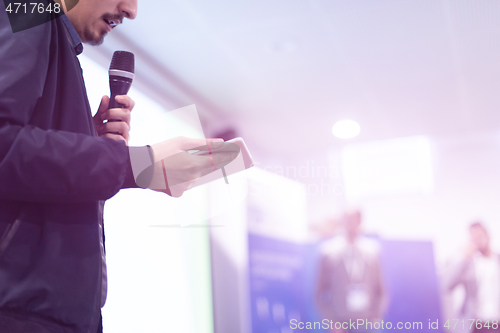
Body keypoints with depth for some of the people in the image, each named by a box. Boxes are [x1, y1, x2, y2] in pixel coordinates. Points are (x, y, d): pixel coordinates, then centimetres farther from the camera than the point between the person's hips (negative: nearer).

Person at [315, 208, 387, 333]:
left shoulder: (372, 249, 5)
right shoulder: (328, 250, 0)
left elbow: (380, 289, 11)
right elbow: (321, 292, 2)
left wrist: (376, 316, 1)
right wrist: (333, 323, -4)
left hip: (366, 323, 2)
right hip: (340, 323, -1)